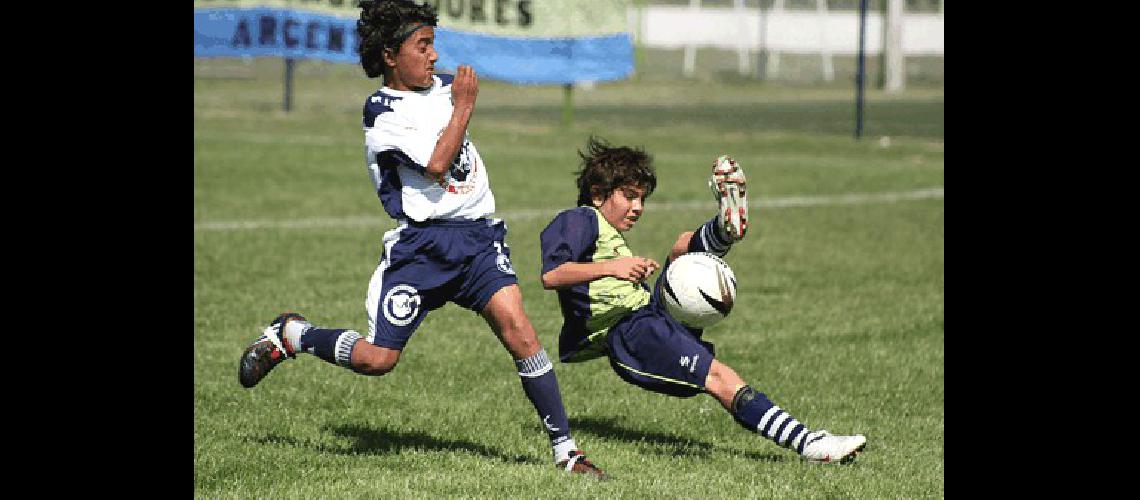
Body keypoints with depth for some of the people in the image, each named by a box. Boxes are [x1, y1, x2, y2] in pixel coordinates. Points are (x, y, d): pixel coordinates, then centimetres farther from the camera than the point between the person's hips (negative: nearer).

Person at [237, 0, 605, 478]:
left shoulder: (445, 86, 12)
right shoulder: (383, 111, -8)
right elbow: (436, 165, -18)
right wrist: (464, 106, -10)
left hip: (478, 236, 5)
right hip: (422, 243, -4)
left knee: (519, 331, -14)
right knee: (377, 359, -4)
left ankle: (565, 450, -11)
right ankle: (290, 334, 23)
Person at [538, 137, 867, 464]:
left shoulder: (609, 235, 31)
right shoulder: (578, 220, 0)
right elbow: (547, 274, -18)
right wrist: (610, 267, -25)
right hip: (628, 333, -10)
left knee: (686, 246, 4)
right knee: (718, 377, -26)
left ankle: (729, 225, -31)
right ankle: (809, 444, -36)